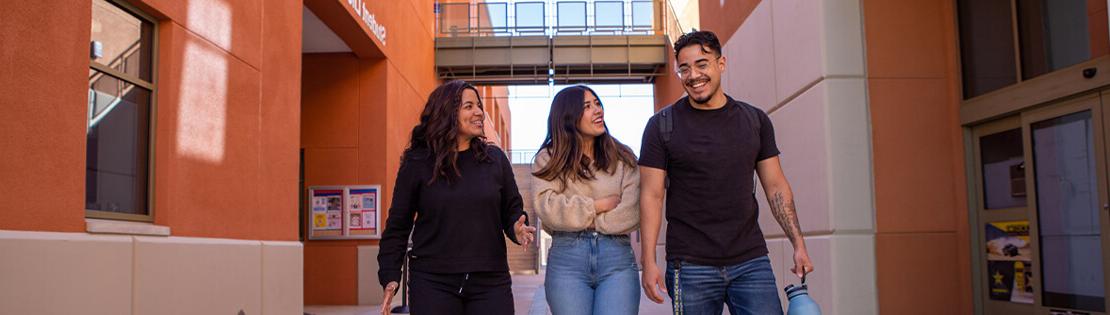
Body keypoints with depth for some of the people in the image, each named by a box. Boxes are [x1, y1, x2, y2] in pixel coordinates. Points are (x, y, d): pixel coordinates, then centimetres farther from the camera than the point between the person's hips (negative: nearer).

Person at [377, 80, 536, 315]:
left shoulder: (495, 158, 6)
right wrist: (390, 276, -4)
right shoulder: (417, 162, 0)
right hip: (432, 281, -2)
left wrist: (517, 229, -10)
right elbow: (398, 225, 3)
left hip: (491, 282, 2)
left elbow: (512, 208, 13)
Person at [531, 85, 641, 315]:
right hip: (566, 258, 0)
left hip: (617, 256, 1)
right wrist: (597, 206, -4)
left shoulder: (623, 158, 10)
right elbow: (547, 208, -7)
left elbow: (630, 214, -2)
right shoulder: (548, 159, 7)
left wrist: (577, 220, -4)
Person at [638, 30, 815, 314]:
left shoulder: (755, 120, 7)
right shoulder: (662, 125, -1)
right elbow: (652, 195, -3)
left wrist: (798, 244, 2)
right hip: (691, 266, -2)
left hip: (751, 261, 2)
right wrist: (649, 261, -10)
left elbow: (776, 186, 10)